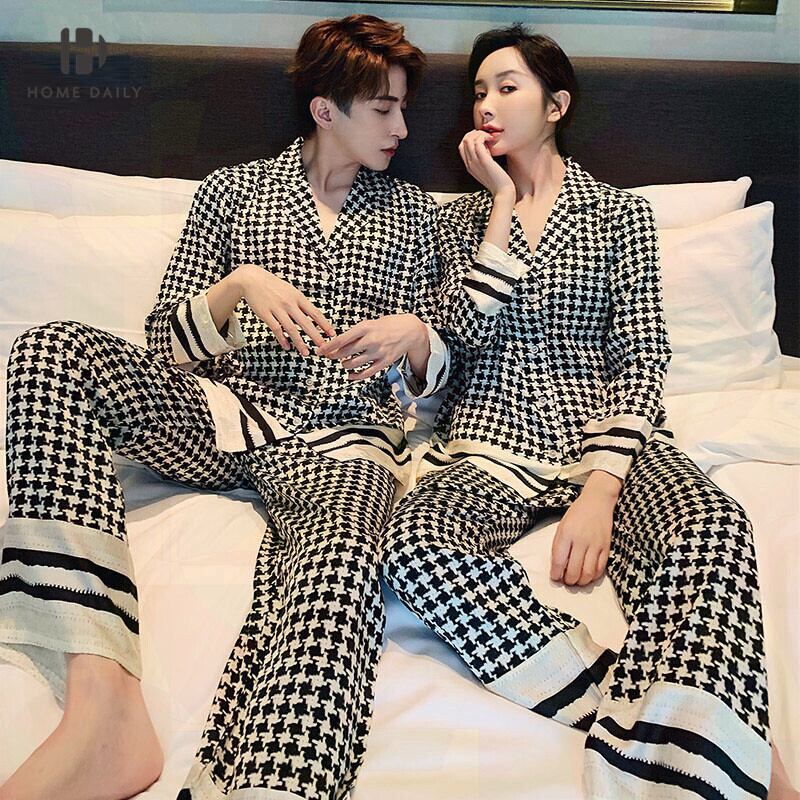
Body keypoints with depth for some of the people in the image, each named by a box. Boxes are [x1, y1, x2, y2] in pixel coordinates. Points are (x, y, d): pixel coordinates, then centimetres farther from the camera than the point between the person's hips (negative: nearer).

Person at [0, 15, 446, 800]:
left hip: (341, 440, -1)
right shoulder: (231, 190, 16)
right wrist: (238, 286, -8)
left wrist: (415, 337, -4)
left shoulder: (412, 213, 20)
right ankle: (102, 702, -37)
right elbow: (164, 343, 11)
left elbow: (434, 375, 20)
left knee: (340, 561, -38)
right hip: (221, 416, 2)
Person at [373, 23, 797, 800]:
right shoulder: (460, 218, 17)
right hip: (488, 441, 1)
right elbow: (465, 332, -1)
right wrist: (504, 204, 1)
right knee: (413, 544, -33)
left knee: (713, 527, -34)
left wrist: (599, 490, -15)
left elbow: (641, 357, 0)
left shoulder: (621, 212, 11)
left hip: (604, 433, 0)